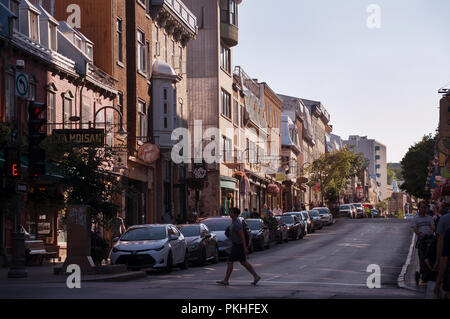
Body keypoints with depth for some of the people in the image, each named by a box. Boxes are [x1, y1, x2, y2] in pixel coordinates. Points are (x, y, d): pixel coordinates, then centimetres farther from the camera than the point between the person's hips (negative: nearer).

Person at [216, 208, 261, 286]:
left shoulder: (237, 224, -21)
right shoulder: (234, 222, 11)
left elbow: (242, 235, -24)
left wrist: (245, 248, -26)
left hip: (238, 246, -10)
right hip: (235, 245, 10)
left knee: (230, 262, -4)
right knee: (243, 262, 13)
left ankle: (226, 280, 3)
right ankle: (256, 276, 14)